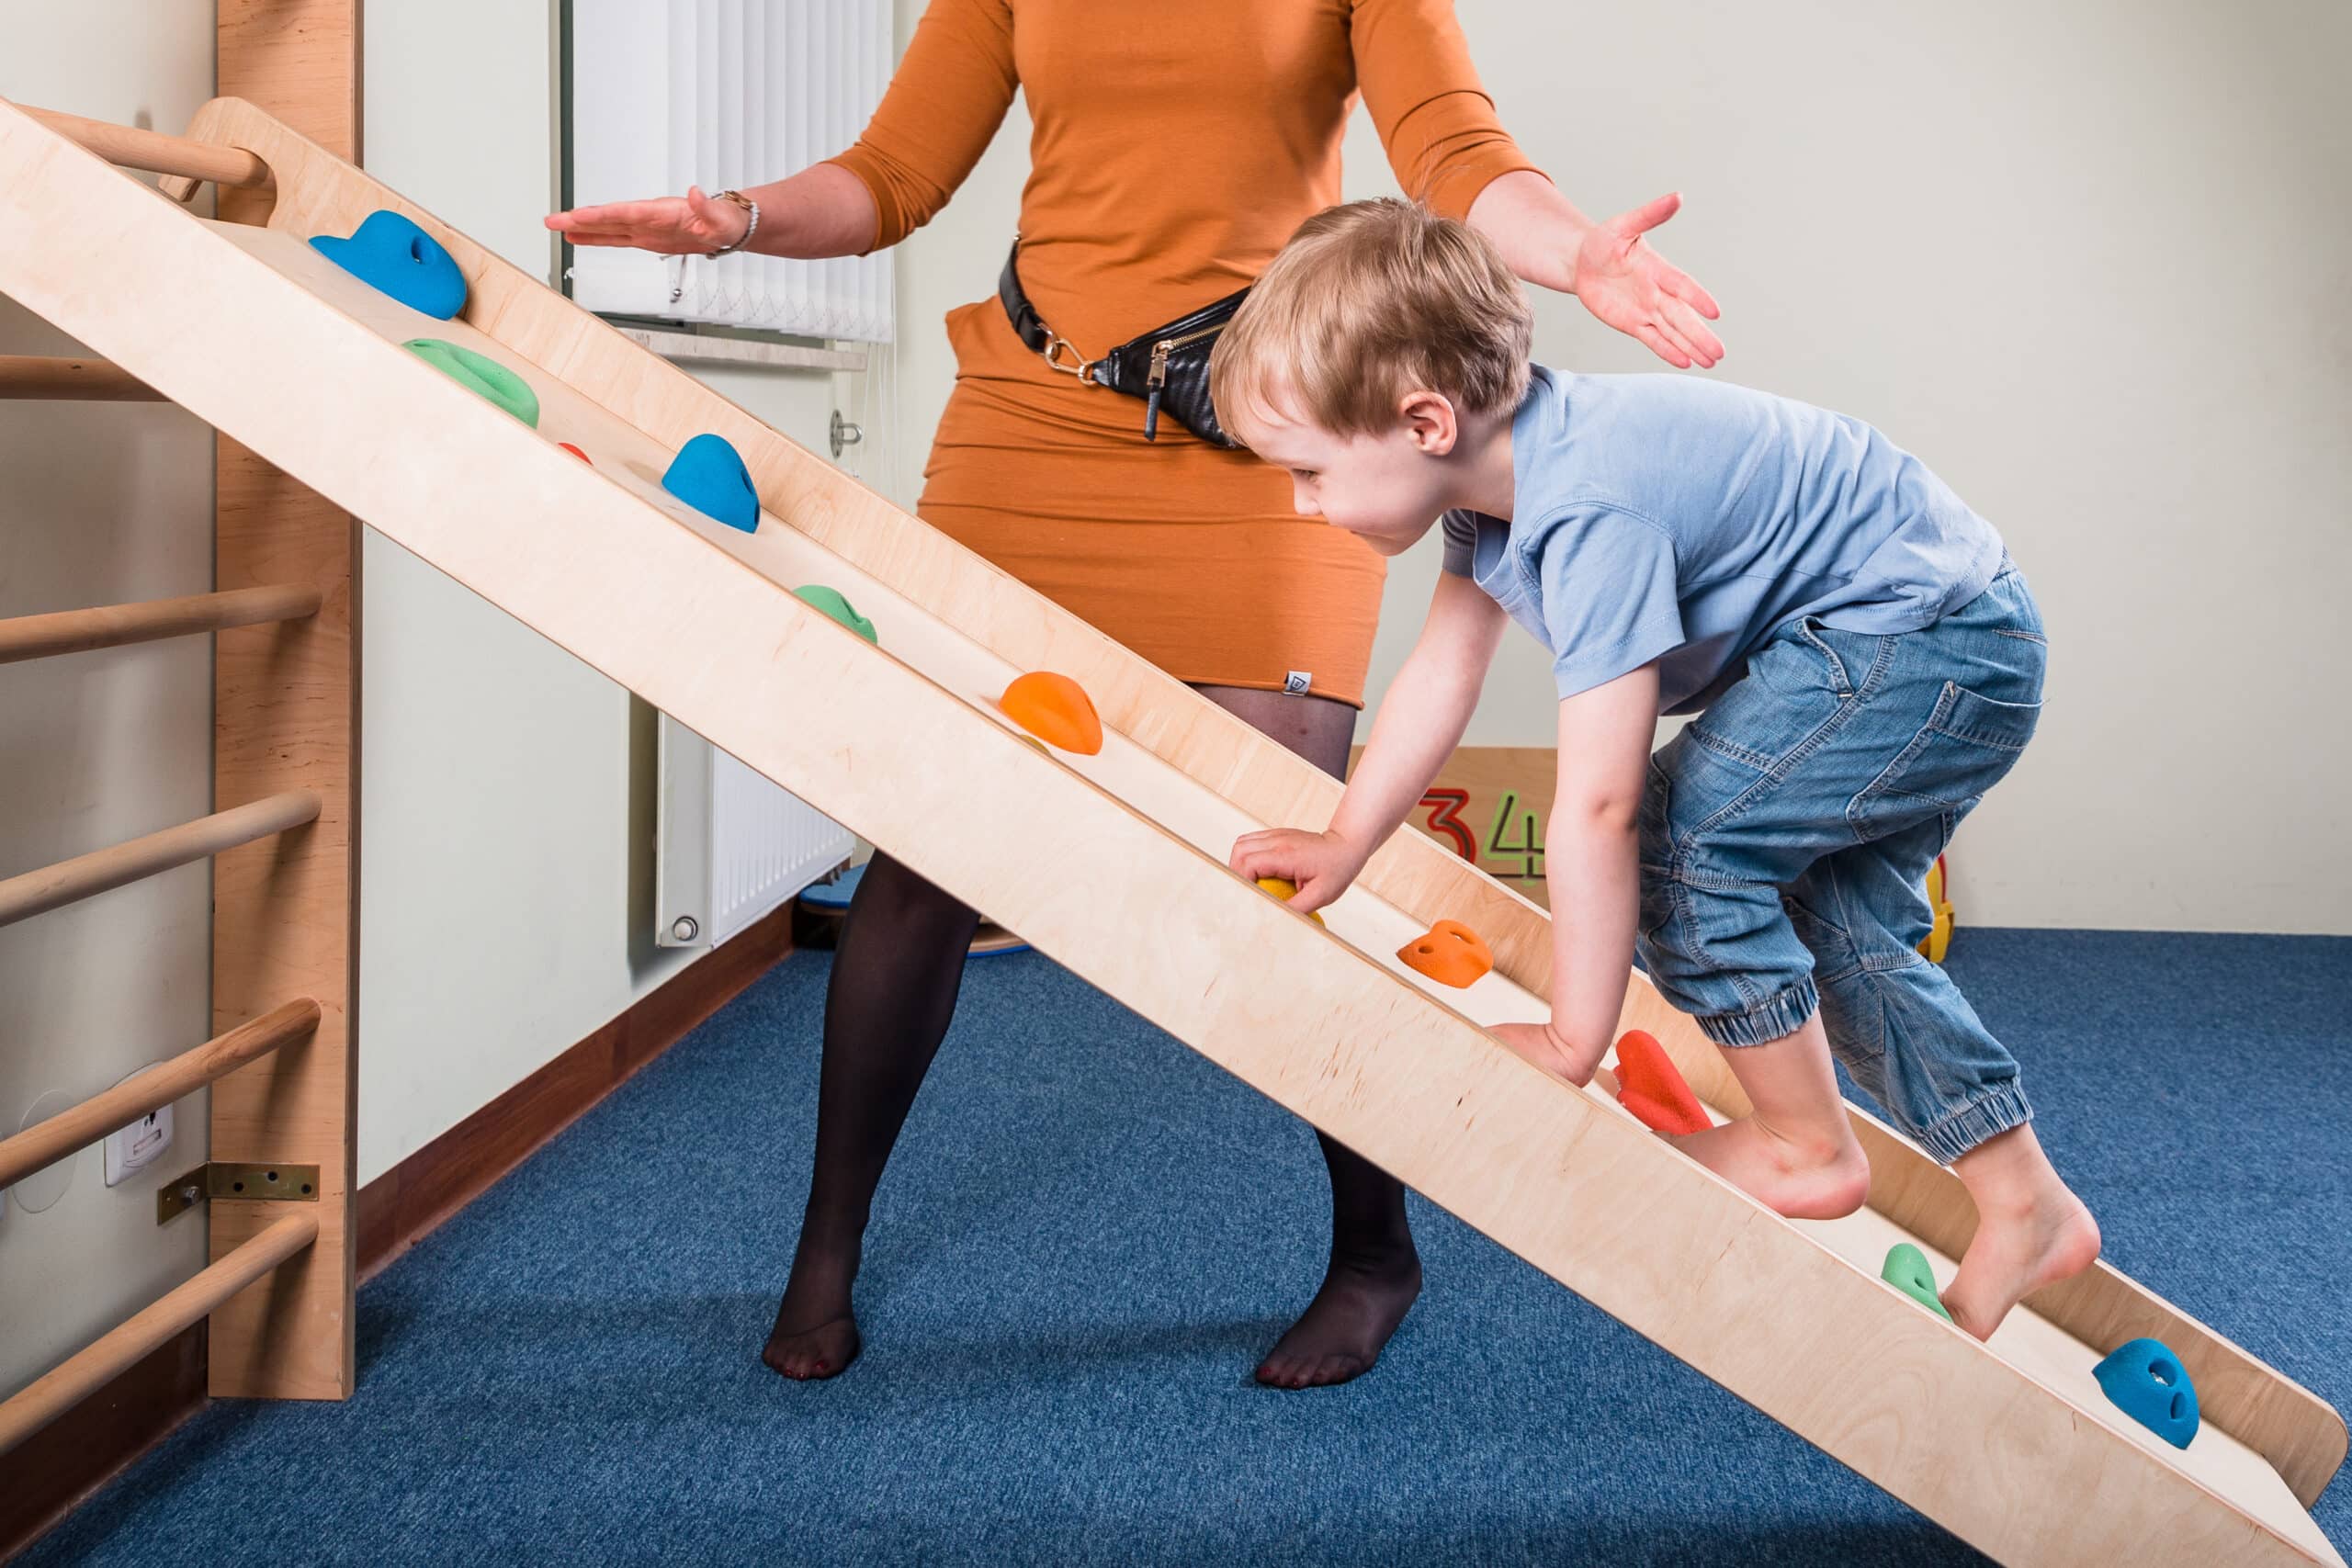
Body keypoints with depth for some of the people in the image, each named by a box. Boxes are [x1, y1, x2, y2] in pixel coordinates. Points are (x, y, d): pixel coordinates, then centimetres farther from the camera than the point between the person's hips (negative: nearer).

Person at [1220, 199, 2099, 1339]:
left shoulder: (1592, 516, -33)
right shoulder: (1500, 468, -2)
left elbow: (1598, 806, -32)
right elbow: (1441, 674, 11)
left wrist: (1571, 1042, -24)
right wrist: (1344, 845, 14)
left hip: (1937, 639, -11)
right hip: (1942, 646, 11)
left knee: (1682, 827, -17)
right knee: (1839, 933, 16)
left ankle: (1806, 1147, 0)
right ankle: (2025, 1210, 24)